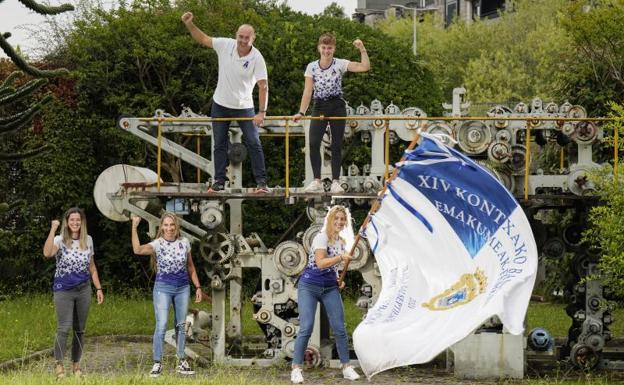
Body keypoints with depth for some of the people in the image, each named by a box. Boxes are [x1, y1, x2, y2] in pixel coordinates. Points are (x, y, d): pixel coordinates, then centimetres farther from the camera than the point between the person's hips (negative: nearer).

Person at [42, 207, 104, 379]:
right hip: (63, 291, -4)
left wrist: (99, 288, 10)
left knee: (80, 330, 8)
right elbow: (47, 253, -29)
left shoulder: (88, 240, 7)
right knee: (64, 328, -12)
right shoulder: (60, 240, -6)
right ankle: (59, 365, -7)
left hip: (83, 290, 4)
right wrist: (53, 229, -27)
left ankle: (76, 364, 16)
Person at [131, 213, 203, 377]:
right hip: (163, 288, -4)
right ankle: (157, 364, -3)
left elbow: (190, 267, 12)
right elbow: (137, 250, -30)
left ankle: (182, 362, 19)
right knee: (161, 326, -10)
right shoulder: (157, 244, -10)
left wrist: (198, 287, 11)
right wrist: (134, 227, -34)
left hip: (183, 288, 4)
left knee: (181, 325, 11)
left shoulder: (184, 242, 2)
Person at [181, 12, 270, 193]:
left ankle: (261, 181, -1)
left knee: (254, 144, -6)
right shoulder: (225, 45, -9)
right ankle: (219, 181, 16)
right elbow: (202, 39, 1)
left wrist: (262, 112, -25)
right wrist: (189, 24, -14)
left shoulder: (257, 58, -18)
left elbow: (263, 86, -19)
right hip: (220, 104, 3)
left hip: (244, 107, -3)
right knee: (220, 144, 8)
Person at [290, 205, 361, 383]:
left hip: (330, 288, 6)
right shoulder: (322, 237, -11)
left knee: (339, 328, 1)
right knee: (306, 327, -13)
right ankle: (296, 369, -6)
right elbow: (321, 263, -22)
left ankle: (346, 367, 8)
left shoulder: (342, 242, 11)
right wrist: (341, 258, -28)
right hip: (309, 286, -6)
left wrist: (339, 279, 8)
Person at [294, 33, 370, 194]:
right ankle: (317, 182, -8)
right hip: (319, 107, 1)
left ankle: (335, 182, 7)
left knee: (336, 145, 1)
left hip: (337, 107, -1)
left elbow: (365, 67, -12)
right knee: (313, 143, -12)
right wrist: (301, 112, -8)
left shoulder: (340, 64, -4)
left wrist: (362, 49, -21)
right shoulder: (312, 67, 0)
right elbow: (308, 91, -1)